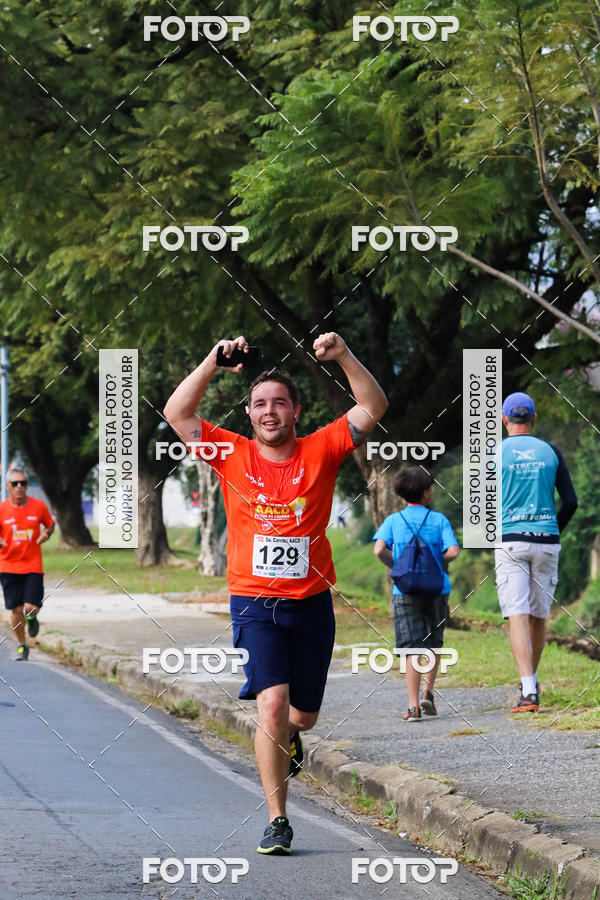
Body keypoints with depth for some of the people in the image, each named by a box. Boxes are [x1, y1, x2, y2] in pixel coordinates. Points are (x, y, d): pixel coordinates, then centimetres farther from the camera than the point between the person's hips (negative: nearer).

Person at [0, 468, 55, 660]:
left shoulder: (39, 506, -1)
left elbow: (50, 523, 16)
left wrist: (46, 533, -6)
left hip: (33, 566, 0)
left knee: (31, 607, -12)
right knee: (16, 609, 1)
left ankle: (31, 618, 26)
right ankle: (21, 645, 23)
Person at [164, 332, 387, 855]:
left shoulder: (321, 451, 1)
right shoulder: (233, 455, 1)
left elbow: (374, 408, -5)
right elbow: (176, 413, -4)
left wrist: (343, 357, -18)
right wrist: (215, 362, -12)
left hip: (311, 603, 2)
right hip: (254, 602, -2)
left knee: (302, 714, 13)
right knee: (272, 702, -19)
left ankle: (287, 736, 53)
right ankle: (277, 822, -13)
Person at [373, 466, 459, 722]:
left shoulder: (393, 521, 3)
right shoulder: (439, 520, 1)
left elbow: (379, 549, -11)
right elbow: (453, 551, -10)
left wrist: (395, 566, 8)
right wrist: (437, 562, 11)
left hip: (405, 590, 0)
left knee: (412, 647, -3)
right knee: (434, 644, 19)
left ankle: (413, 706, -10)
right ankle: (428, 695, 13)